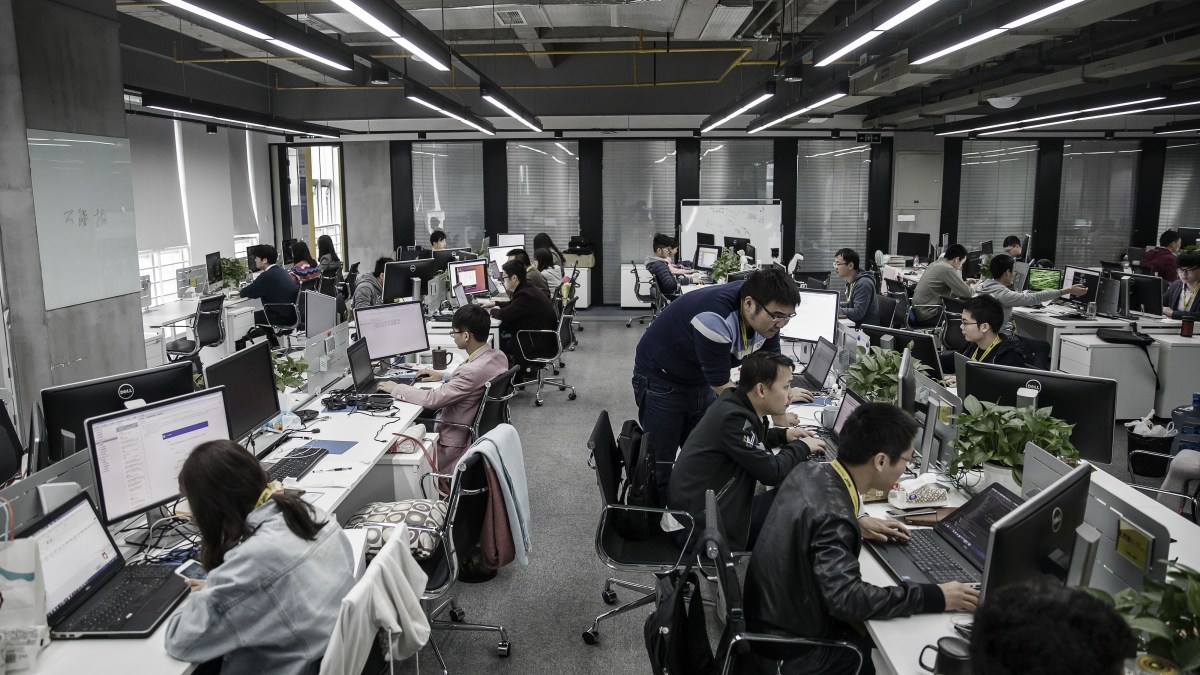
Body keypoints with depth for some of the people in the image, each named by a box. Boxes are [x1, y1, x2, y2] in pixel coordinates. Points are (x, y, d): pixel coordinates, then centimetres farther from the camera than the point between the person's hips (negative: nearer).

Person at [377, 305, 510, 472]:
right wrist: (444, 376, 11)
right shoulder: (498, 356, -5)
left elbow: (433, 399, -26)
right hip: (481, 431, 9)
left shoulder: (474, 370, -32)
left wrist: (396, 389, -13)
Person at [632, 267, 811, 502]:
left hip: (700, 382, 7)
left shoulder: (766, 313, -14)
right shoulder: (715, 319, -37)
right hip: (661, 379, -7)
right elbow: (722, 387, -26)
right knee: (660, 470, -3)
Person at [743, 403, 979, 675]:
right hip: (792, 642, -8)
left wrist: (858, 524, 8)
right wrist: (934, 597, -30)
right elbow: (846, 599, -36)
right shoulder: (832, 516, -31)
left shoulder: (808, 471, -5)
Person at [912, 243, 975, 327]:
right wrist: (973, 288, 6)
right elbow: (967, 293, -14)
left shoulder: (935, 264, 12)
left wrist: (965, 284, 17)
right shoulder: (947, 269, -17)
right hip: (927, 316, -10)